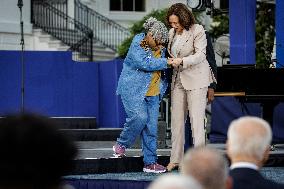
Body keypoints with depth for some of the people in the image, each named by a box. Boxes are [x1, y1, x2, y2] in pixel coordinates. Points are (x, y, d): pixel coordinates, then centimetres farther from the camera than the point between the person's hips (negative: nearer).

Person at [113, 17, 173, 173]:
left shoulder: (159, 48, 9)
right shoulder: (137, 45, -12)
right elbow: (145, 63, -26)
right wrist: (166, 62, -21)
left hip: (152, 93, 6)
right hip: (133, 90, -6)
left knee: (151, 126, 2)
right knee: (139, 117, -22)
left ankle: (150, 162, 5)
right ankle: (121, 144, 4)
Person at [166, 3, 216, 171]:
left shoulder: (197, 30, -10)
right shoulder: (172, 33, 9)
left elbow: (200, 54, -17)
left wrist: (182, 61, -29)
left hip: (196, 78, -6)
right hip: (178, 79, 6)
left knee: (196, 118, -7)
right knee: (177, 118, 5)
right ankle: (176, 159, 10)